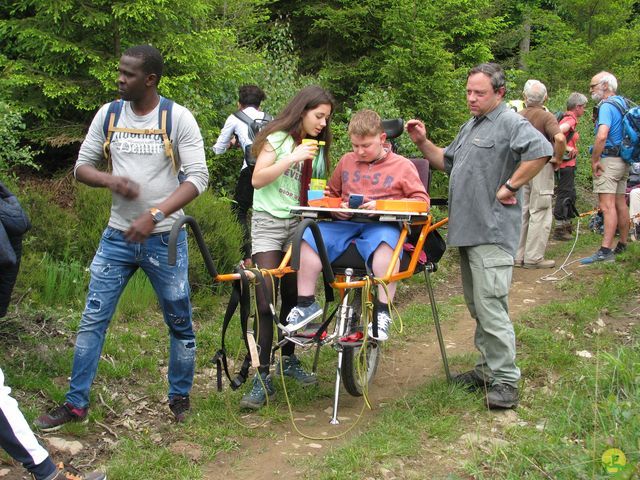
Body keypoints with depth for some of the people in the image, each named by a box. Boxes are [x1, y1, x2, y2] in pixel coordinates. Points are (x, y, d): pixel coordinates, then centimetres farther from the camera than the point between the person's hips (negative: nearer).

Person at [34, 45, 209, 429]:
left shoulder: (178, 118, -9)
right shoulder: (108, 115, 2)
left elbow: (198, 177, -14)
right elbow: (82, 166, 7)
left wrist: (154, 215, -24)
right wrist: (111, 180, -15)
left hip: (164, 239, -3)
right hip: (117, 237, 3)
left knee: (180, 323, 8)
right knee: (92, 320, 4)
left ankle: (180, 397, 27)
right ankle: (76, 404, 15)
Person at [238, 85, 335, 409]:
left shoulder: (314, 146, 14)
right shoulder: (278, 138, -5)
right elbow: (257, 179, -15)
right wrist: (292, 158, -21)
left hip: (298, 224, 6)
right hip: (269, 222, -6)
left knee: (292, 296, 9)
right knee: (265, 302, -12)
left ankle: (288, 360, 26)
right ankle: (262, 378, -11)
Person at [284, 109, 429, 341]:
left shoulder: (402, 166, 8)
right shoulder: (346, 162, 21)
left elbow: (421, 200, 2)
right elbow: (331, 194, 32)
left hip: (381, 225, -4)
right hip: (345, 224, 4)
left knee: (384, 241, -41)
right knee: (311, 235, -24)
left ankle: (383, 311, -35)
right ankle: (306, 304, -15)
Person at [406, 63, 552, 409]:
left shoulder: (510, 122, -10)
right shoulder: (471, 126, 22)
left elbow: (541, 151, -25)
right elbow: (447, 162, 29)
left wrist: (510, 187, -20)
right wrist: (423, 143, 13)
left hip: (492, 233, -10)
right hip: (467, 230, 10)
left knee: (491, 306, -11)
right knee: (477, 306, 16)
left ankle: (506, 380, -5)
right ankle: (489, 367, 27)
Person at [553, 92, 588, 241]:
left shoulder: (569, 119, 14)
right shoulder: (570, 120, -16)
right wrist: (567, 148, -25)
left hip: (569, 163, 10)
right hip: (566, 163, -10)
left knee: (570, 194, 19)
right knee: (565, 194, -7)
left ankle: (567, 224, 29)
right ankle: (559, 229, -4)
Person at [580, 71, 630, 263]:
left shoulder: (607, 106, -14)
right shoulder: (623, 104, 15)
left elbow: (602, 136, -27)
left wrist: (594, 160, -18)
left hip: (608, 160, -10)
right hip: (623, 161, 10)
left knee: (607, 206, -14)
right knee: (620, 204, 15)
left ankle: (605, 251, -19)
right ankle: (622, 246, 24)